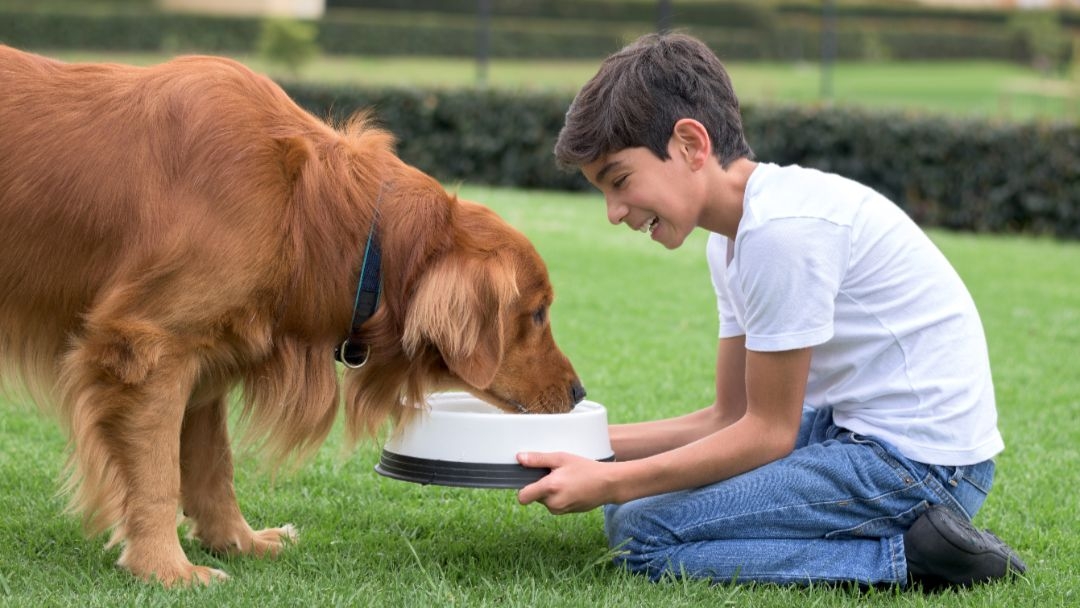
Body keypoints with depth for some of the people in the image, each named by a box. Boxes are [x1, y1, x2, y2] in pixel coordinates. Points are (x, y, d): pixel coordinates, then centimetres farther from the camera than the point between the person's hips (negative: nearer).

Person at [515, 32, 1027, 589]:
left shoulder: (782, 228, -20)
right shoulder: (732, 238, 11)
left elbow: (768, 433, -15)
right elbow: (730, 417, 12)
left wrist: (609, 483, -14)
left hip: (919, 460, -11)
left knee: (641, 532, -14)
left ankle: (908, 556, -12)